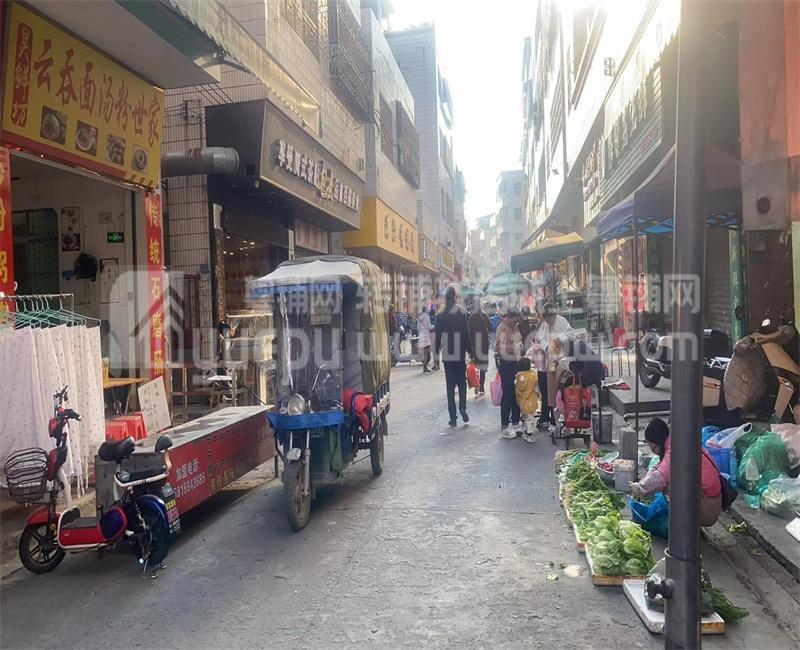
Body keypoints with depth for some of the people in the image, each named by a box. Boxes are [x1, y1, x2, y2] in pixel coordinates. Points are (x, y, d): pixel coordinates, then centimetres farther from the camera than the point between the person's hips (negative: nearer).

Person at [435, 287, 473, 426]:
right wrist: (469, 350, 1)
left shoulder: (441, 315, -1)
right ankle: (462, 407, -8)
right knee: (462, 382, 13)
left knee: (450, 385, 6)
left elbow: (438, 334, 1)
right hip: (460, 353, -1)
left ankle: (453, 416, 4)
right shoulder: (462, 312, -6)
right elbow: (466, 333, -6)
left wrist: (437, 350, 12)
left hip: (447, 354, 1)